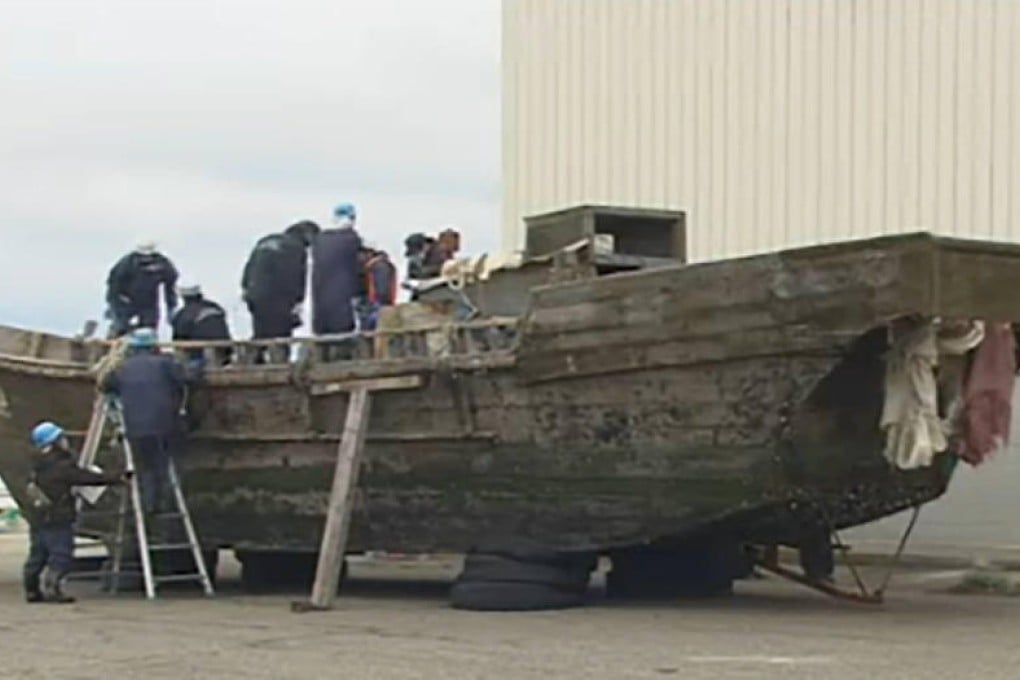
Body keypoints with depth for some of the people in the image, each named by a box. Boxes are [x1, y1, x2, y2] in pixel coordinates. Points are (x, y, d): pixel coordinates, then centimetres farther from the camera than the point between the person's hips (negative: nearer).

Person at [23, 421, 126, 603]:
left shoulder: (38, 467, 13)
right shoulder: (61, 466, -13)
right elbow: (88, 478, -13)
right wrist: (118, 477, -8)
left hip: (38, 520, 9)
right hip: (58, 520, -9)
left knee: (38, 555, 14)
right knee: (61, 555, -7)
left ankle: (32, 590, 18)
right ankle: (51, 588, -15)